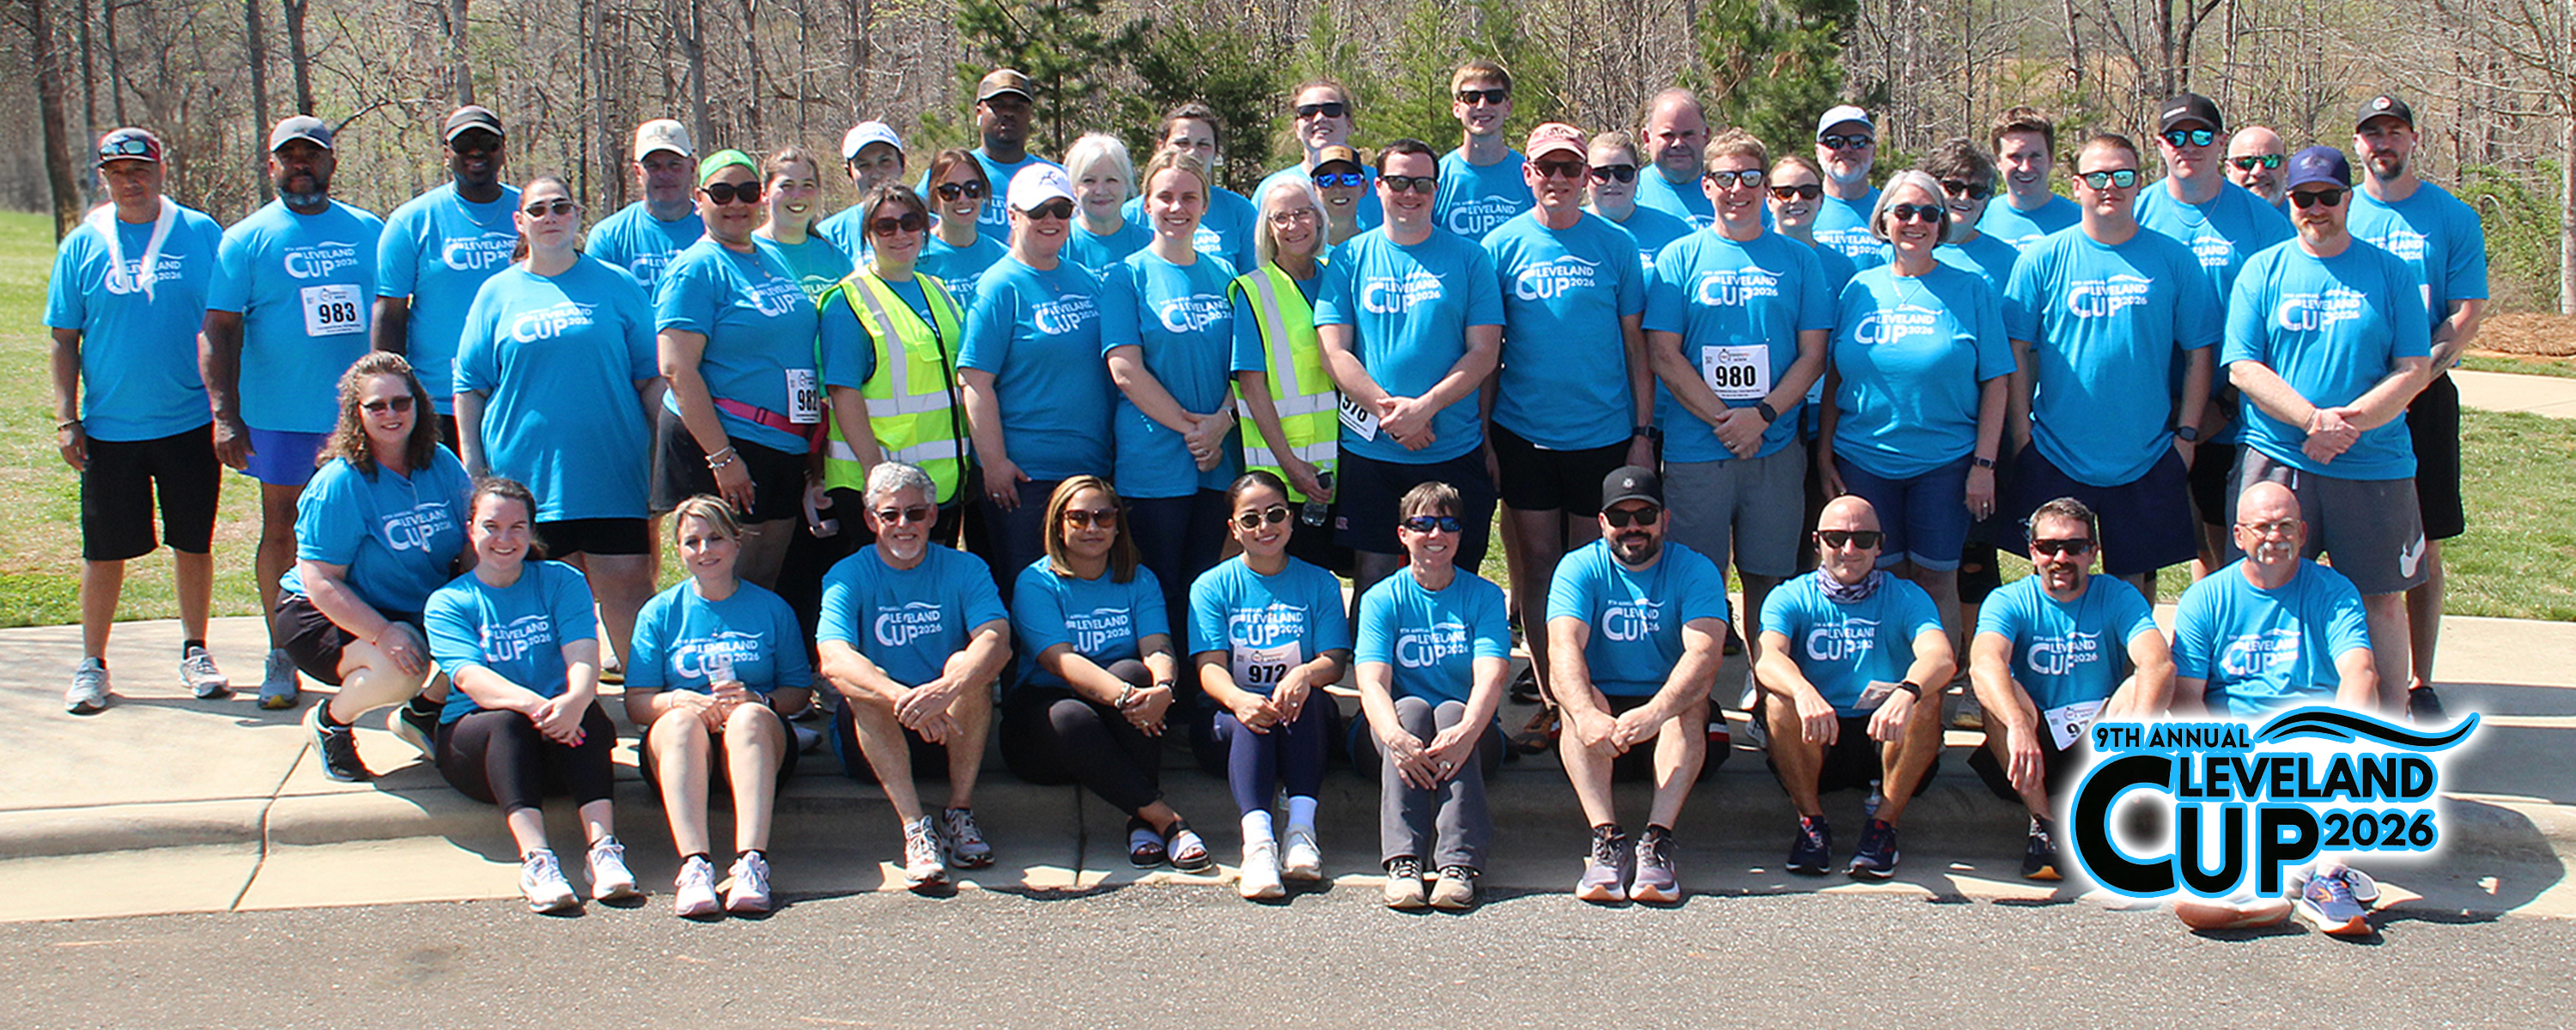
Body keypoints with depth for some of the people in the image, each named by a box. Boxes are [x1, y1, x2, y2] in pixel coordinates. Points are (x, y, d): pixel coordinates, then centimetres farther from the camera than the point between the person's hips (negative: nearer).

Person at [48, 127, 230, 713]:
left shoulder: (200, 236, 0)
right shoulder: (82, 247, 3)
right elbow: (64, 340, 6)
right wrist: (65, 418, -1)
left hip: (189, 423, 0)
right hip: (109, 428, 1)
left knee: (193, 543, 8)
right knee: (105, 550, 5)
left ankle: (195, 653, 24)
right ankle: (92, 664, 18)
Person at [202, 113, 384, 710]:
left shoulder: (369, 232, 9)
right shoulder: (247, 240, 3)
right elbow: (219, 331, -2)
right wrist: (224, 415, -12)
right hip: (279, 415, -1)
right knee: (281, 534, 4)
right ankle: (282, 657, 15)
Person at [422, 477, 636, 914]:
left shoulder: (562, 582, 10)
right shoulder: (448, 603, 7)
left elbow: (582, 659, -7)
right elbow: (472, 678, -12)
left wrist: (574, 701, -33)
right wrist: (531, 703, -34)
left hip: (562, 740, 1)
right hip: (474, 741, -1)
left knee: (587, 712, -31)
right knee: (507, 722, -33)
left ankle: (603, 846, -45)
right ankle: (535, 858, -50)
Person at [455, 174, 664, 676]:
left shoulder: (617, 286, 9)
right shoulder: (498, 294, 10)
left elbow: (651, 378, 10)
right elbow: (469, 388, 11)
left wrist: (662, 459, 3)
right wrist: (473, 469, 4)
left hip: (612, 476, -1)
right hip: (525, 479, 1)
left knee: (628, 588, -6)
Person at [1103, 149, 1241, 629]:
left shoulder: (1223, 275, 12)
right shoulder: (1127, 275, -1)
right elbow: (1125, 369, -9)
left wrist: (1222, 421, -9)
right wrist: (1188, 426, -13)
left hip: (1220, 459, 4)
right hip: (1153, 461, -4)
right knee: (1159, 594, -1)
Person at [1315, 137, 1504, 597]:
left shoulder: (1469, 258, 4)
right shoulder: (1351, 258, 6)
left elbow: (1484, 353, -1)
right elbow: (1334, 352, 0)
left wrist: (1425, 407, -15)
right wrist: (1388, 410, -13)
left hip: (1454, 452, 0)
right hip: (1370, 450, 0)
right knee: (1373, 575, 4)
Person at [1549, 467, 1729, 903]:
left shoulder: (1695, 570, -4)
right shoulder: (1579, 569, -2)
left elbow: (1705, 654, -23)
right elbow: (1565, 650, -20)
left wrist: (1656, 711, -43)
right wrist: (1587, 715, -43)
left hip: (1671, 720, -1)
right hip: (1603, 705, 1)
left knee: (1690, 700, -31)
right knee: (1578, 698, -29)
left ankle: (1658, 838, -41)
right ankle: (1607, 838, -40)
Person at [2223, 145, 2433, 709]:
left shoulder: (2390, 273, 5)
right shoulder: (2262, 271, 5)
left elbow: (2414, 370, 0)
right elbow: (2243, 368, -3)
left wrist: (2349, 423, -16)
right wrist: (2314, 420, -17)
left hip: (2375, 466, 0)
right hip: (2276, 460, 0)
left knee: (2381, 598, 5)